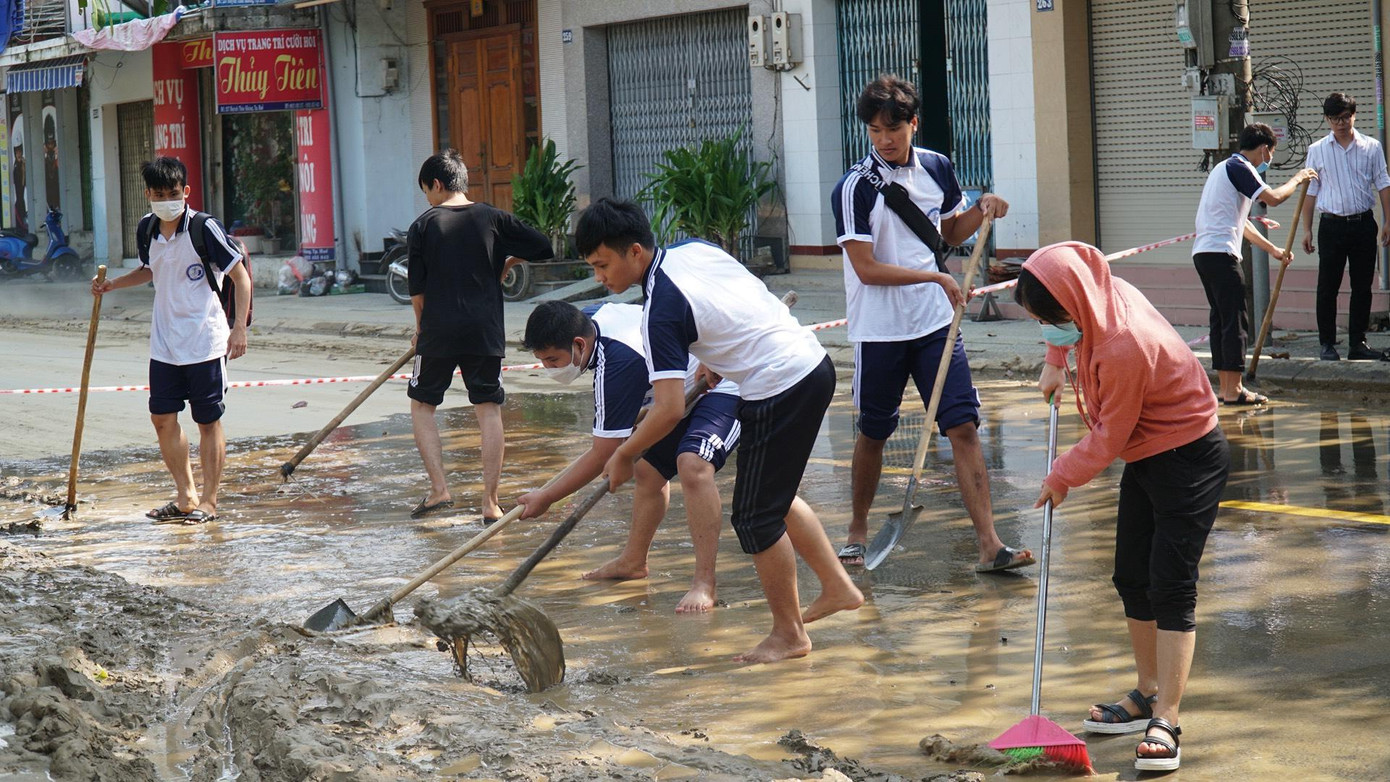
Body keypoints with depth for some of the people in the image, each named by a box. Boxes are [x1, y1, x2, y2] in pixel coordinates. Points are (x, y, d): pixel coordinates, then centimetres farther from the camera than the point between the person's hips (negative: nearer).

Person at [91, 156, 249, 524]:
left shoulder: (205, 228, -14)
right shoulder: (147, 229, 4)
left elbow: (241, 276, -10)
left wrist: (239, 327, -17)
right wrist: (113, 284, 11)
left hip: (205, 342, -6)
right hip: (164, 343, 6)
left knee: (208, 421, 2)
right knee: (163, 417, 6)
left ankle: (209, 501, 11)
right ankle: (185, 497, 19)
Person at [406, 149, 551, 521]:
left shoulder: (424, 225, -2)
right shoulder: (493, 219, 3)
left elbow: (416, 289, 0)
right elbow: (542, 246, 5)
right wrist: (508, 261, 21)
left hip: (439, 333, -2)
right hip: (486, 333, 2)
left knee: (422, 406, 14)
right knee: (489, 410, 6)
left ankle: (439, 490, 3)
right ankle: (491, 502, 2)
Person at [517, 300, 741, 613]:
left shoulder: (617, 364, -35)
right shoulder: (590, 317, -9)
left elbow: (602, 457, -27)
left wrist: (545, 497, -18)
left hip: (724, 385, -11)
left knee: (692, 465, -32)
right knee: (649, 470, 19)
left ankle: (704, 584, -31)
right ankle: (633, 561, 37)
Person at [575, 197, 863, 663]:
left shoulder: (660, 313, -19)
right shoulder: (695, 249, 5)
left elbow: (670, 411, -23)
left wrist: (624, 456, -8)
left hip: (778, 392, -9)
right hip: (814, 363, 9)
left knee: (755, 518, 2)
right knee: (776, 496, 23)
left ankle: (788, 633, 13)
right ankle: (837, 586, 31)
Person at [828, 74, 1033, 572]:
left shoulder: (937, 168, 4)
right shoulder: (855, 188, -12)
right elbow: (866, 269, -15)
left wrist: (983, 210, 1)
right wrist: (936, 277, -17)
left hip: (936, 325, 3)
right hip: (879, 331, -3)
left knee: (964, 426, -6)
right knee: (873, 433, 11)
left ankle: (989, 544, -8)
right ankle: (858, 529, 32)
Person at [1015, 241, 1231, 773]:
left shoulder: (1124, 349, -33)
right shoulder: (1102, 298, -8)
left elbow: (1108, 439, -21)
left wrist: (1062, 476, -6)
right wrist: (1055, 363, 13)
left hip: (1188, 460, -10)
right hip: (1146, 456, 10)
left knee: (1171, 586, -12)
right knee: (1132, 579, 13)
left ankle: (1166, 720, -11)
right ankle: (1148, 695, 25)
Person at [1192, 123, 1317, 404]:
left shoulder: (1225, 167, 25)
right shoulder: (1239, 167, -6)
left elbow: (1241, 223, 32)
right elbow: (1273, 198, -19)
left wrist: (1273, 250, 36)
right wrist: (1297, 179, 0)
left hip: (1203, 252, 10)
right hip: (1220, 253, -10)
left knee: (1220, 318, 13)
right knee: (1235, 320, -7)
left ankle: (1226, 386, 16)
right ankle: (1234, 390, -8)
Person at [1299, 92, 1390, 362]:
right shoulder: (1317, 150, 5)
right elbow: (1310, 191, 6)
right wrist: (1307, 229, 1)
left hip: (1364, 223, 1)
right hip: (1332, 225, -1)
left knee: (1362, 287, 5)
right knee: (1328, 287, -2)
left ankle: (1357, 344, 13)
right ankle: (1327, 344, 5)